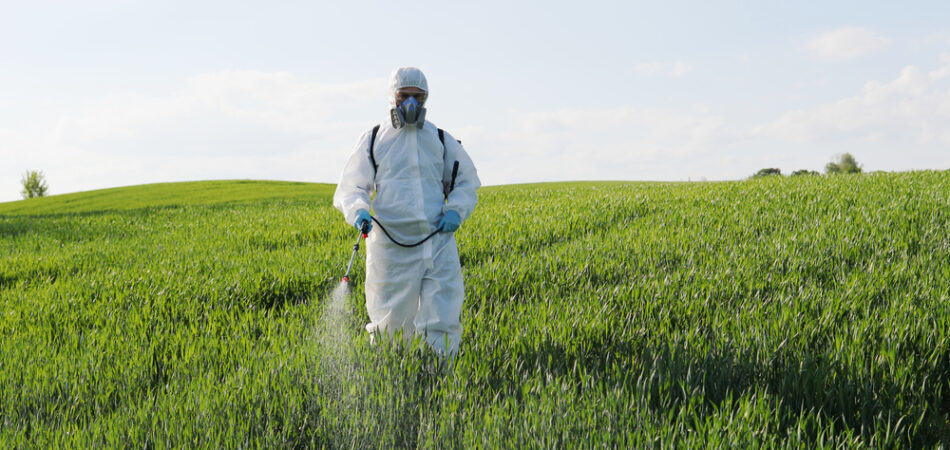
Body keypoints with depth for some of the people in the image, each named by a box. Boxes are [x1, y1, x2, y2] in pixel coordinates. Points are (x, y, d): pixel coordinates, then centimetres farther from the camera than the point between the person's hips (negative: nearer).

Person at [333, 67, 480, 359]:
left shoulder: (441, 140, 15)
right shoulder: (373, 139, 10)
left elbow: (467, 182, 22)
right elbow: (350, 188, 7)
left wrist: (456, 210, 1)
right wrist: (358, 211, -16)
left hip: (438, 241, 1)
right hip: (391, 244, -1)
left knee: (443, 324, -5)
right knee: (391, 324, 4)